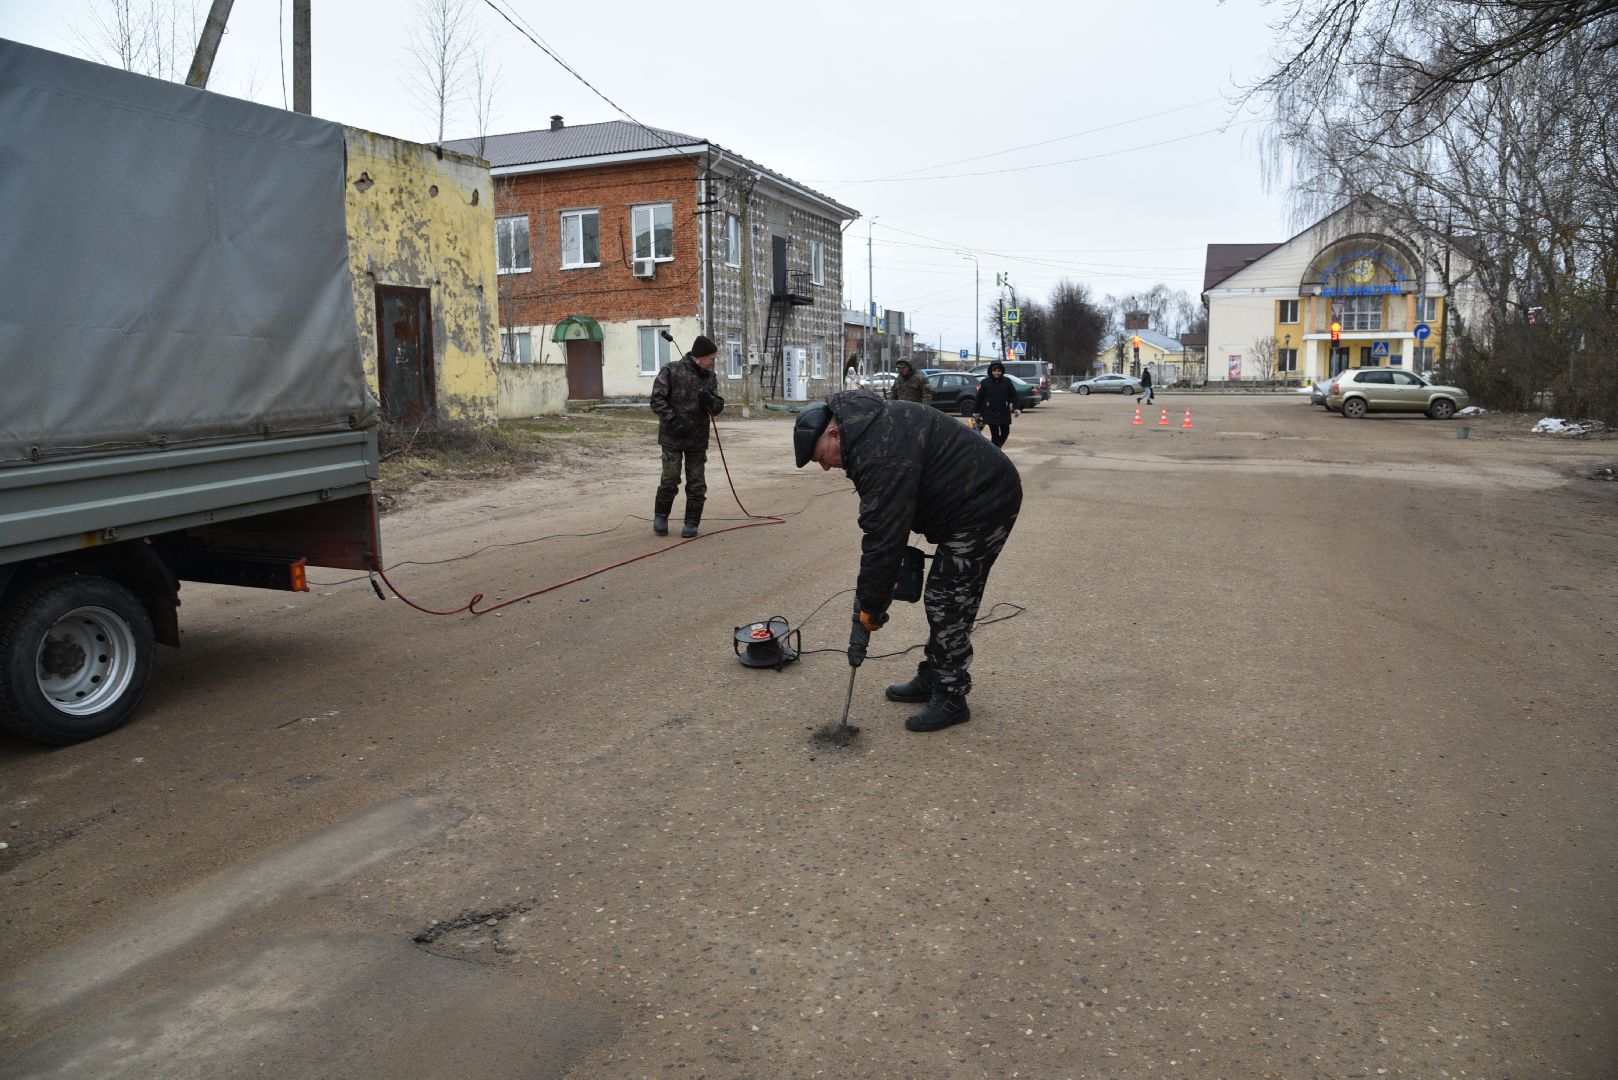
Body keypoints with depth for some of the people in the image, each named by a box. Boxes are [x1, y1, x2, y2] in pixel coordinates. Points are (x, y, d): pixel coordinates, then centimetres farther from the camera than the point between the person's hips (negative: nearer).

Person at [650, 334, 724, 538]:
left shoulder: (710, 377, 9)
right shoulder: (671, 371, -6)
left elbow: (718, 407, 8)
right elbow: (657, 399, -9)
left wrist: (711, 401, -15)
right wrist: (673, 421, -18)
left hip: (698, 439, 4)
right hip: (672, 437, -4)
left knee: (697, 484, 4)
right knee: (670, 479, -4)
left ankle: (692, 523, 14)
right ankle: (660, 516, 17)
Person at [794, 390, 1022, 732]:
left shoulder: (883, 455, -28)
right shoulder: (872, 425, 6)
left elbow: (884, 536, -27)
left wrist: (871, 605, -17)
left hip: (985, 505, -11)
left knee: (948, 604, -6)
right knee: (942, 600, 17)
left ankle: (951, 700, 5)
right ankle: (932, 680, 28)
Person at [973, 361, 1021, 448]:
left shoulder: (1007, 382, 3)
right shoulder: (985, 382, 0)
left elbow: (1013, 395, 6)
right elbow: (979, 397, 3)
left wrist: (1016, 407, -4)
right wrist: (977, 411, 5)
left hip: (1004, 413, 2)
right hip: (990, 414, -2)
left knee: (1005, 432, 7)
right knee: (995, 434, -4)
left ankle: (997, 447, 30)